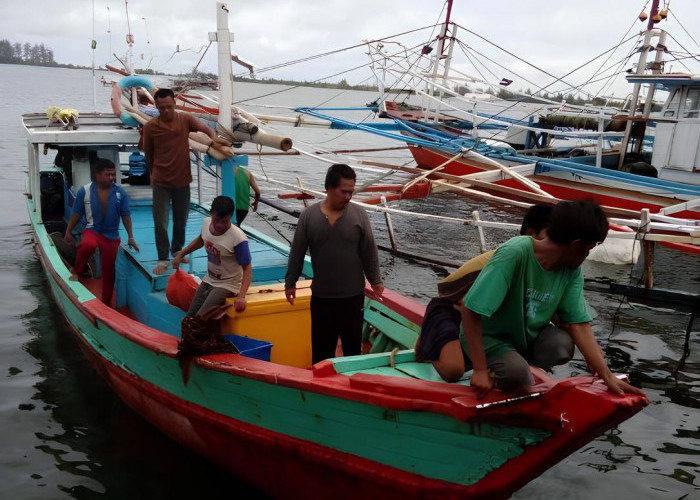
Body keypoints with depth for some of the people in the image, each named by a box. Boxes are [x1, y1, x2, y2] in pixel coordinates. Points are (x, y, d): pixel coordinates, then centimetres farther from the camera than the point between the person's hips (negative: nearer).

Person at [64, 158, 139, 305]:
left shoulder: (120, 192, -3)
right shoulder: (85, 191, -7)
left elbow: (126, 215, 1)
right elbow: (76, 214, 2)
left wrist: (130, 237, -1)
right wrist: (68, 232, 5)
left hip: (112, 235, 2)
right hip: (92, 230, -2)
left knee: (108, 271, 7)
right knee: (88, 245, -38)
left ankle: (106, 302, 25)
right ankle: (76, 271, -9)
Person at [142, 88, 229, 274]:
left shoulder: (185, 119, -4)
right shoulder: (150, 126, -8)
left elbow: (205, 128, -7)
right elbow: (148, 153, 4)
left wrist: (214, 138, -29)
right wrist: (152, 173, 13)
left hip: (182, 180, 2)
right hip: (161, 182, -2)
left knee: (181, 220, 15)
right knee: (160, 222, -3)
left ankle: (177, 250, 36)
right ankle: (162, 259, 9)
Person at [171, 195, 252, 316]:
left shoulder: (238, 239, -29)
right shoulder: (206, 222, -10)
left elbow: (247, 268, -22)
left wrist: (241, 296, -32)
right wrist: (181, 254, 18)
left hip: (227, 285, -7)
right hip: (208, 281, 7)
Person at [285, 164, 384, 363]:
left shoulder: (359, 215, -5)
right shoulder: (308, 215, -4)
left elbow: (369, 252, 0)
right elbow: (297, 253, 2)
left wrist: (375, 281, 1)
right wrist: (290, 283, 4)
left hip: (353, 295, 0)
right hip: (320, 296, 0)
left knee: (353, 344, 12)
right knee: (321, 347, 11)